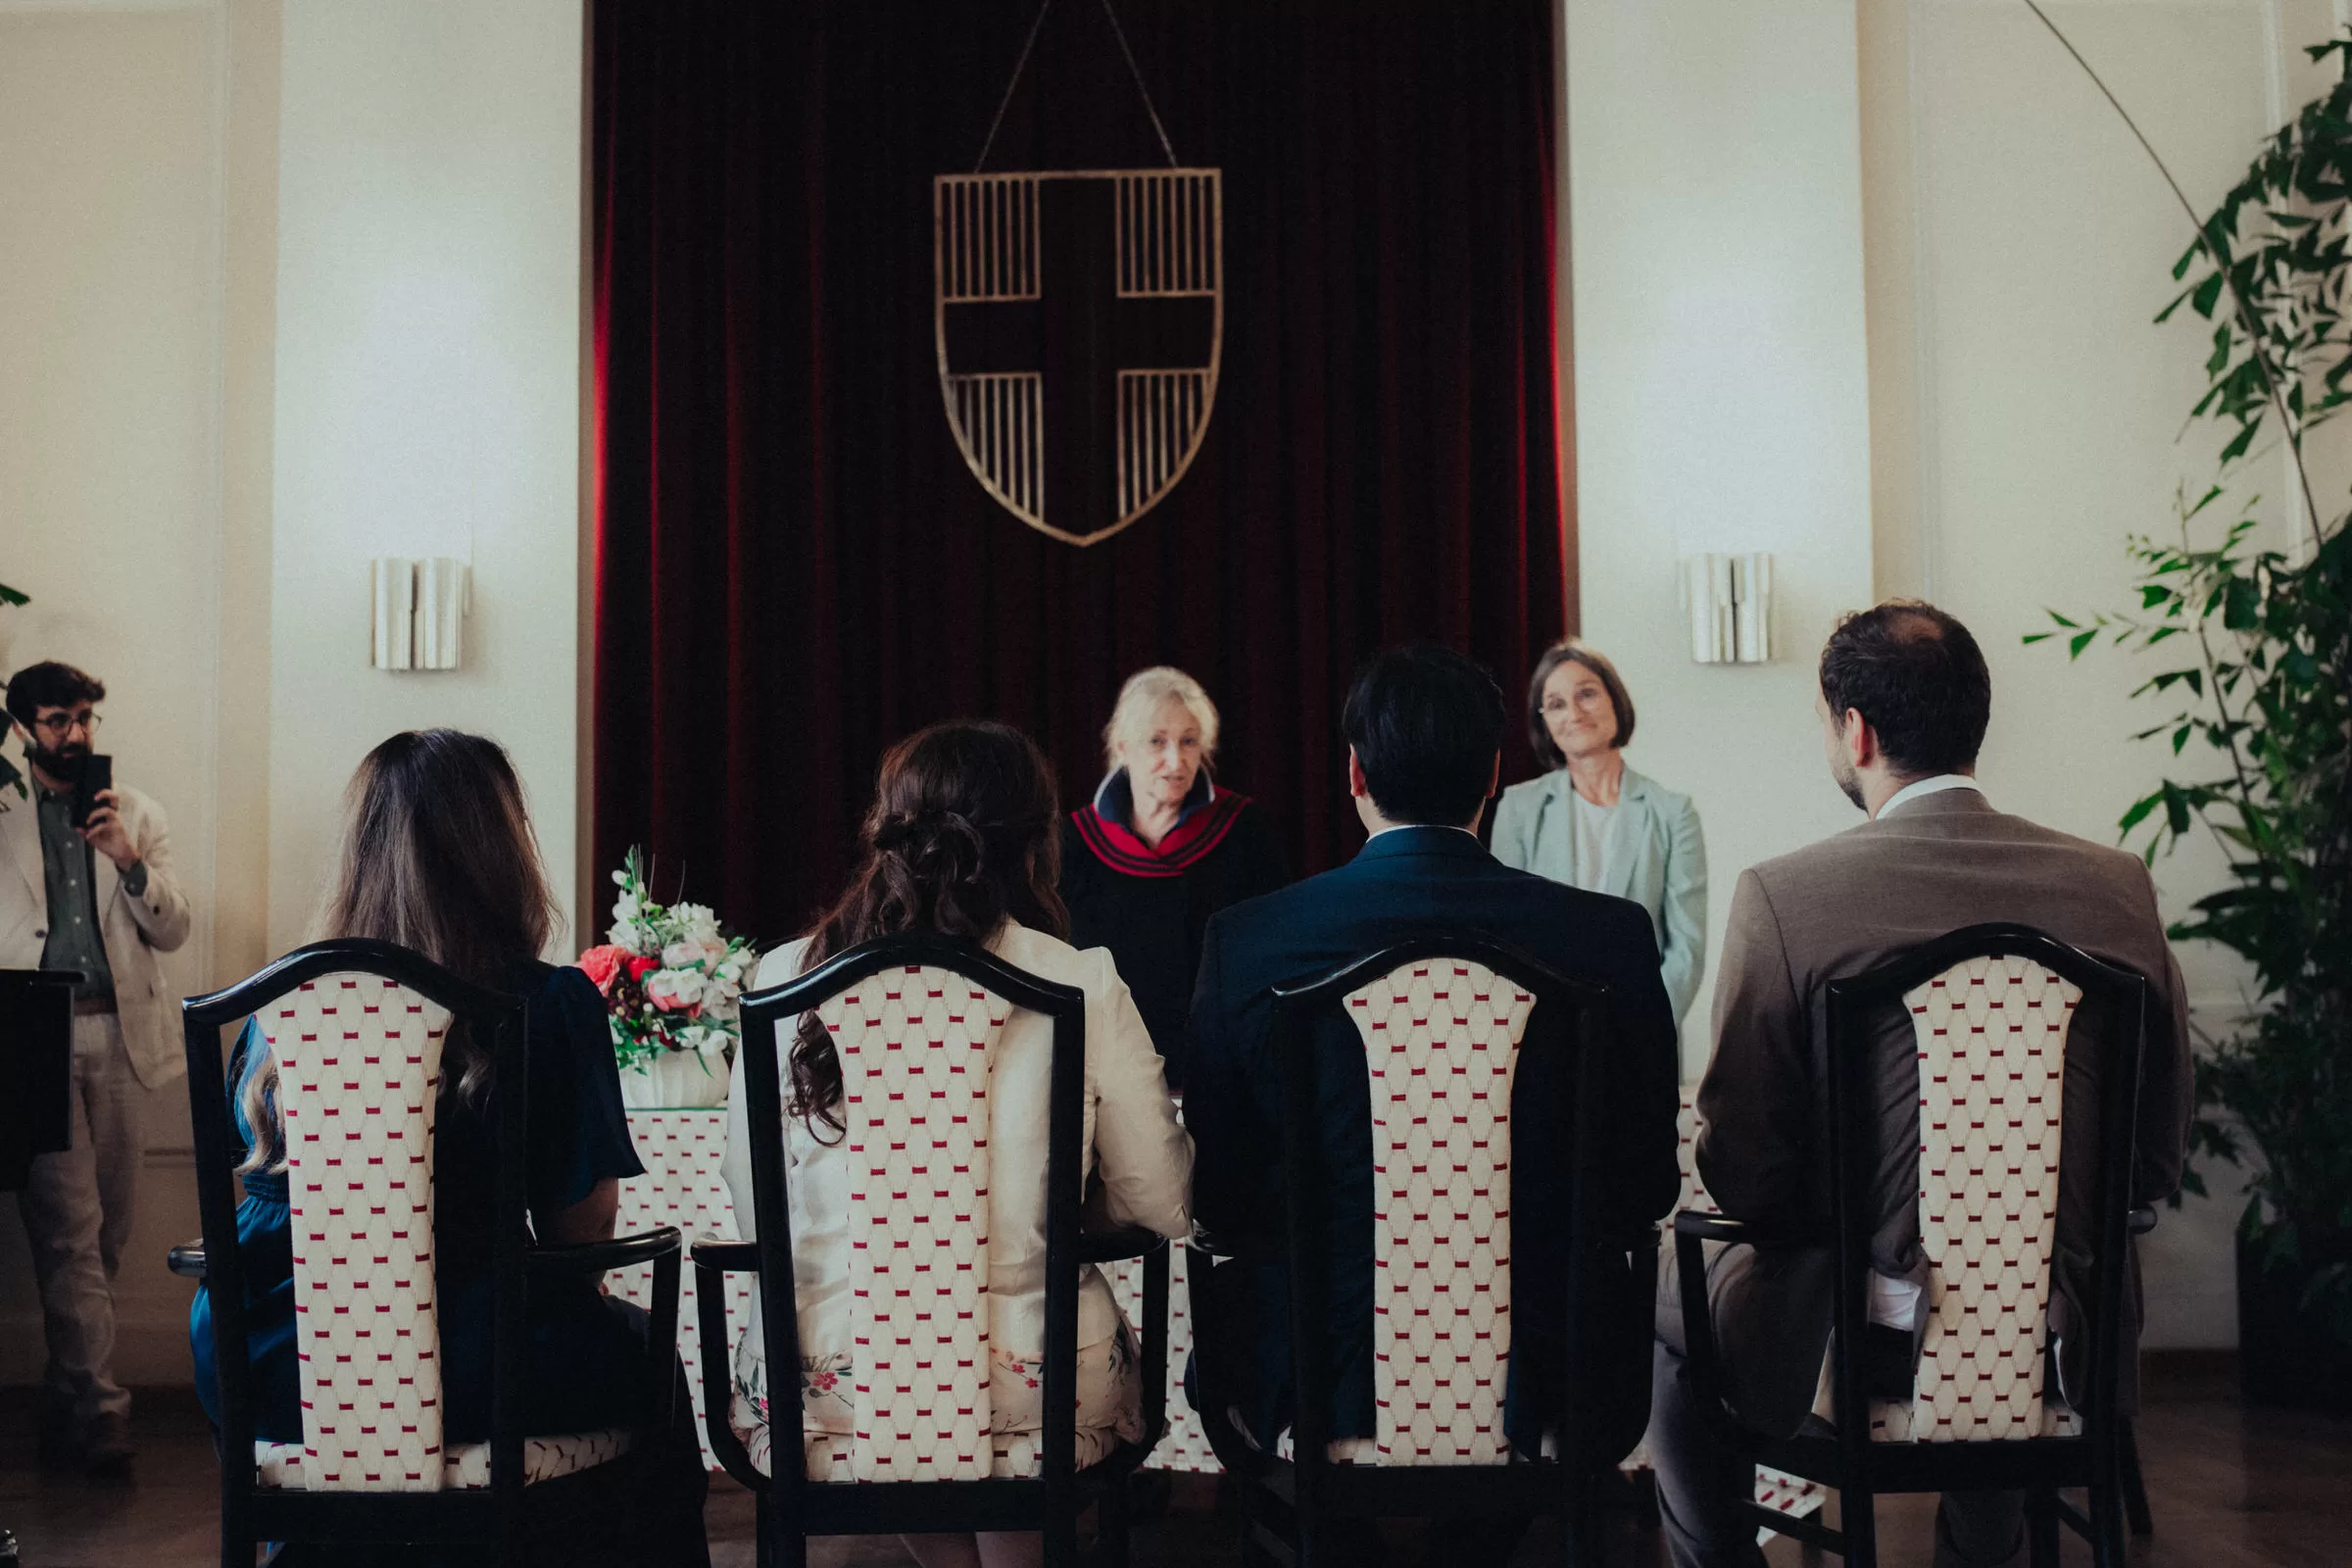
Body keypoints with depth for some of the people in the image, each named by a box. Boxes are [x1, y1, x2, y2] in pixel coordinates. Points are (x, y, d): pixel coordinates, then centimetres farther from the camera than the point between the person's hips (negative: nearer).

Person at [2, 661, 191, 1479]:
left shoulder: (138, 815, 12)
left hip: (118, 1034, 3)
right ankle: (98, 1406, -2)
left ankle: (68, 1387, 22)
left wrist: (128, 860, -10)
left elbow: (172, 930, 4)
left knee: (110, 1223, 8)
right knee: (71, 1227, -6)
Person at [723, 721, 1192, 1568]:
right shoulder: (1083, 985, -8)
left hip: (825, 1398, 2)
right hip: (1038, 1400, -1)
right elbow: (1165, 1204, 1)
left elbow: (751, 1205, 6)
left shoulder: (786, 976, -4)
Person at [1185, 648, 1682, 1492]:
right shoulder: (1610, 936, -8)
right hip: (1547, 1389, 1)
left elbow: (1216, 1199, -1)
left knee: (1217, 1290, 31)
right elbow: (1648, 1188, 1)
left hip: (1320, 1390, 0)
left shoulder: (1246, 941, -10)